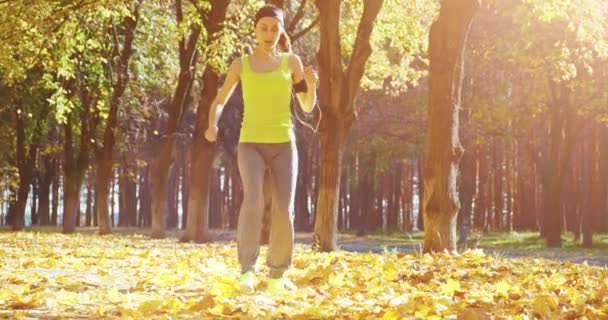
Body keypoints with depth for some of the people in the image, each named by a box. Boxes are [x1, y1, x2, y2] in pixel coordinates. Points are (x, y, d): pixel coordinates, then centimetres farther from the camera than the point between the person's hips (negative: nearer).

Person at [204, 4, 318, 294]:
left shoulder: (291, 61, 8)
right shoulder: (240, 64, 7)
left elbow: (308, 107, 9)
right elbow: (219, 102, 14)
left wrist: (311, 83, -14)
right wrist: (212, 125, -8)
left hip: (283, 145, 1)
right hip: (251, 144, -1)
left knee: (283, 211, -10)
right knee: (253, 200, -26)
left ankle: (277, 275, 8)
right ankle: (247, 271, -29)